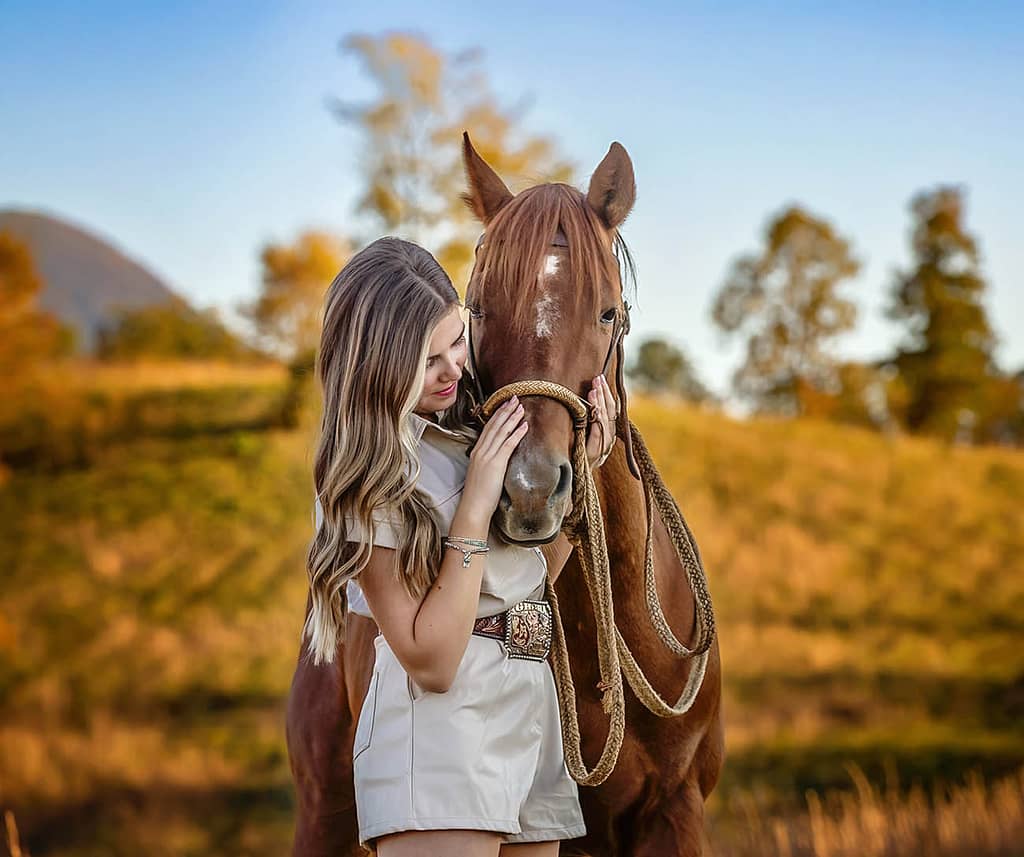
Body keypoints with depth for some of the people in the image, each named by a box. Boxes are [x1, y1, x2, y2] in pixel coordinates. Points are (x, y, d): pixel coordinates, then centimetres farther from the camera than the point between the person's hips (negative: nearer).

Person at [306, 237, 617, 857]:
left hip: (533, 715, 8)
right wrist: (476, 503, -19)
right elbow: (430, 663, -19)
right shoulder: (368, 473, -13)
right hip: (440, 723, -7)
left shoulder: (476, 422, 8)